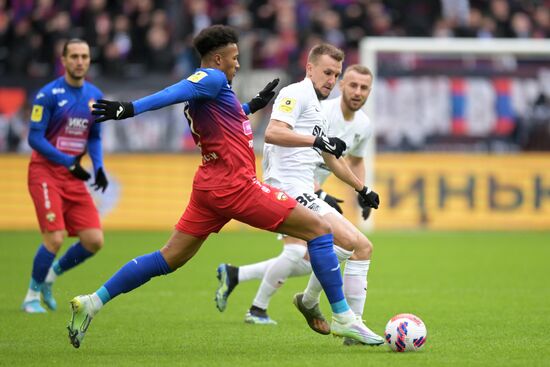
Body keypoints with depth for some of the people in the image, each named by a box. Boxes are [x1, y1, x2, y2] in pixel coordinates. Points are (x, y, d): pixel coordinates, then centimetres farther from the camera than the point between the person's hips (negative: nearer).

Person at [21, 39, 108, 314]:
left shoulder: (95, 96, 9)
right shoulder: (49, 94, -10)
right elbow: (35, 138, -11)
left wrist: (99, 167, 3)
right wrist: (69, 162, -18)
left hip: (74, 177, 6)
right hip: (46, 171, -6)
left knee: (94, 241, -4)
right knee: (55, 238, -17)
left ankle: (51, 275, 21)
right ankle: (32, 296, 4)